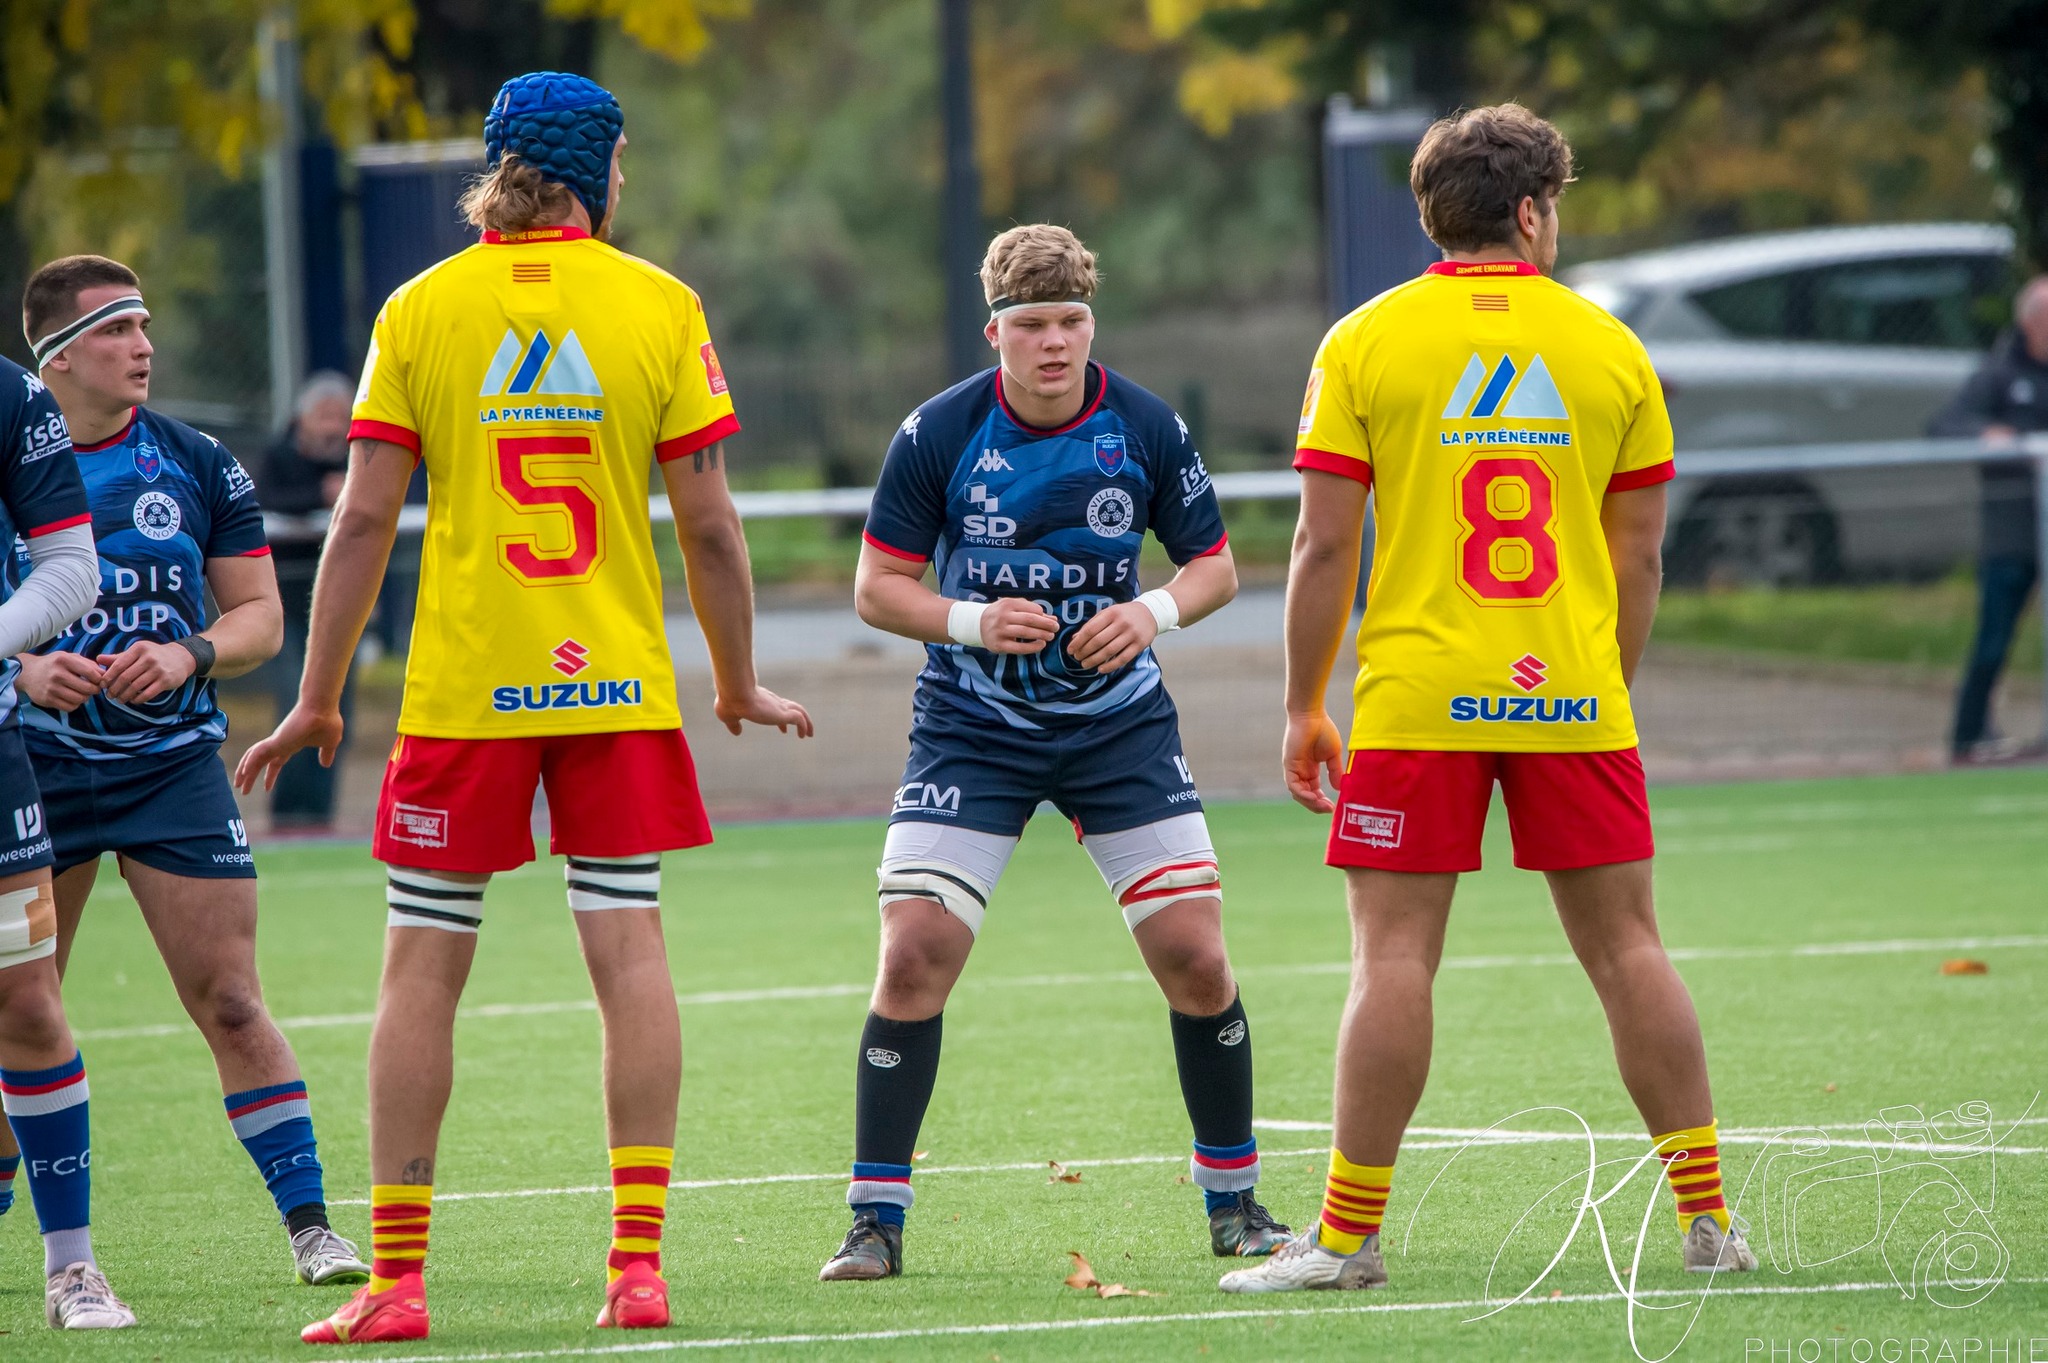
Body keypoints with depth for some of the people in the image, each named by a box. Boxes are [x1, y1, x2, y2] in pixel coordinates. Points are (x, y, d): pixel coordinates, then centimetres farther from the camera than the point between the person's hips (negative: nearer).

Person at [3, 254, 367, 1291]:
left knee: (229, 1003, -6)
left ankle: (309, 1225, -3)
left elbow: (260, 618, 6)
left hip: (174, 766, 0)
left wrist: (189, 656, -13)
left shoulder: (199, 466, 3)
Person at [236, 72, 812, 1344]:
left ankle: (396, 1277, 1)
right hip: (621, 686, 0)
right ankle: (638, 1262, -2)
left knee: (424, 966, 3)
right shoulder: (659, 306, -1)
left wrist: (318, 698, 4)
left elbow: (364, 521, -3)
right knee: (630, 945, 4)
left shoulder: (419, 310, -1)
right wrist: (741, 685, 12)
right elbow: (708, 524, 0)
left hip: (461, 690, 0)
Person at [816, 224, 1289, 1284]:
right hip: (972, 730, -1)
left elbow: (1214, 564, 6)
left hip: (1121, 721, 1)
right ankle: (876, 1222, -2)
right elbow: (878, 587, -3)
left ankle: (1234, 1199, 14)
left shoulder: (1146, 429, -6)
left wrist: (1155, 612, -15)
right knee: (915, 957, -12)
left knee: (1195, 956, -4)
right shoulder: (938, 434, -10)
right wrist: (973, 621, -21)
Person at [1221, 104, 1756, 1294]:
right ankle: (1708, 1217, 9)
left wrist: (1306, 707, 4)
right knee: (1627, 946, 7)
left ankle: (1349, 1234, -2)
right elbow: (1639, 554, 8)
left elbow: (1325, 546, -3)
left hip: (1417, 699, -2)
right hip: (1574, 701, 2)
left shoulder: (1365, 344, 0)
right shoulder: (1610, 347, 6)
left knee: (1394, 955, -1)